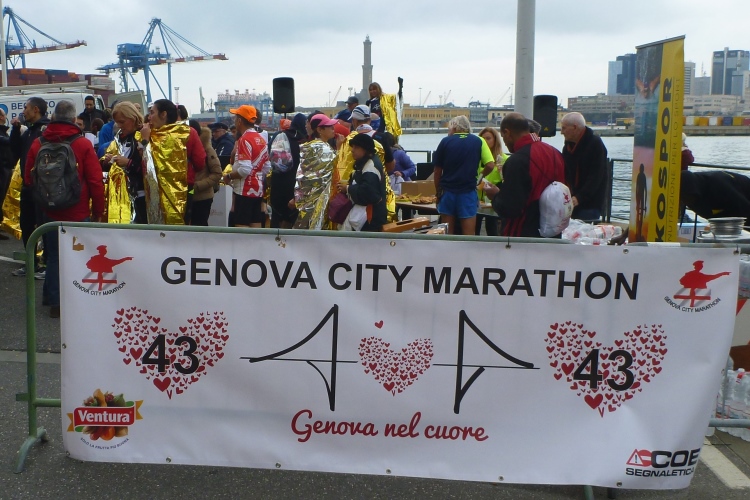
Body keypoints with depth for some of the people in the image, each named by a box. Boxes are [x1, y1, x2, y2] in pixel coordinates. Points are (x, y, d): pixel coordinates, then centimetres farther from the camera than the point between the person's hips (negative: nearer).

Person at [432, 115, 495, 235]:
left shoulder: (445, 141, 1)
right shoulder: (478, 141, 1)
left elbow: (437, 171, 2)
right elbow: (490, 165, -8)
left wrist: (438, 193, 12)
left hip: (447, 192, 1)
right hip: (468, 192, -1)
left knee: (447, 234, 9)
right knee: (468, 235, 2)